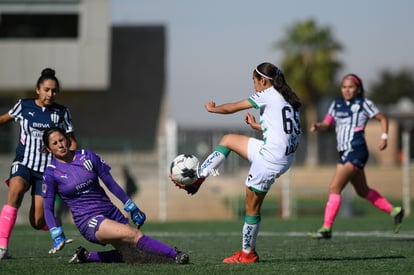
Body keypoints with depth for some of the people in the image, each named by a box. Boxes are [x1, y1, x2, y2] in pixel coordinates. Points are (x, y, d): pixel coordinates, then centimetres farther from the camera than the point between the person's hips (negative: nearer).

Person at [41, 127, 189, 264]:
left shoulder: (88, 156, 5)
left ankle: (87, 256, 8)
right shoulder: (51, 173, -3)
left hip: (110, 212, 5)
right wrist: (57, 235, -12)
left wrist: (132, 208, 11)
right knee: (133, 234, -26)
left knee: (131, 255, -7)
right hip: (88, 220, -5)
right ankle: (175, 255, -25)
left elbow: (111, 184, 10)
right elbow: (48, 208, 1)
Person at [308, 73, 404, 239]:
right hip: (345, 152, 8)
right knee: (363, 191, 18)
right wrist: (318, 126, -12)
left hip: (355, 151, -8)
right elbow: (326, 123, 9)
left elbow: (382, 119, 7)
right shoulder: (337, 104, 14)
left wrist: (384, 137, -6)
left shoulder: (363, 104, -1)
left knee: (334, 188, -14)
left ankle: (326, 228, -14)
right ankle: (394, 211, 32)